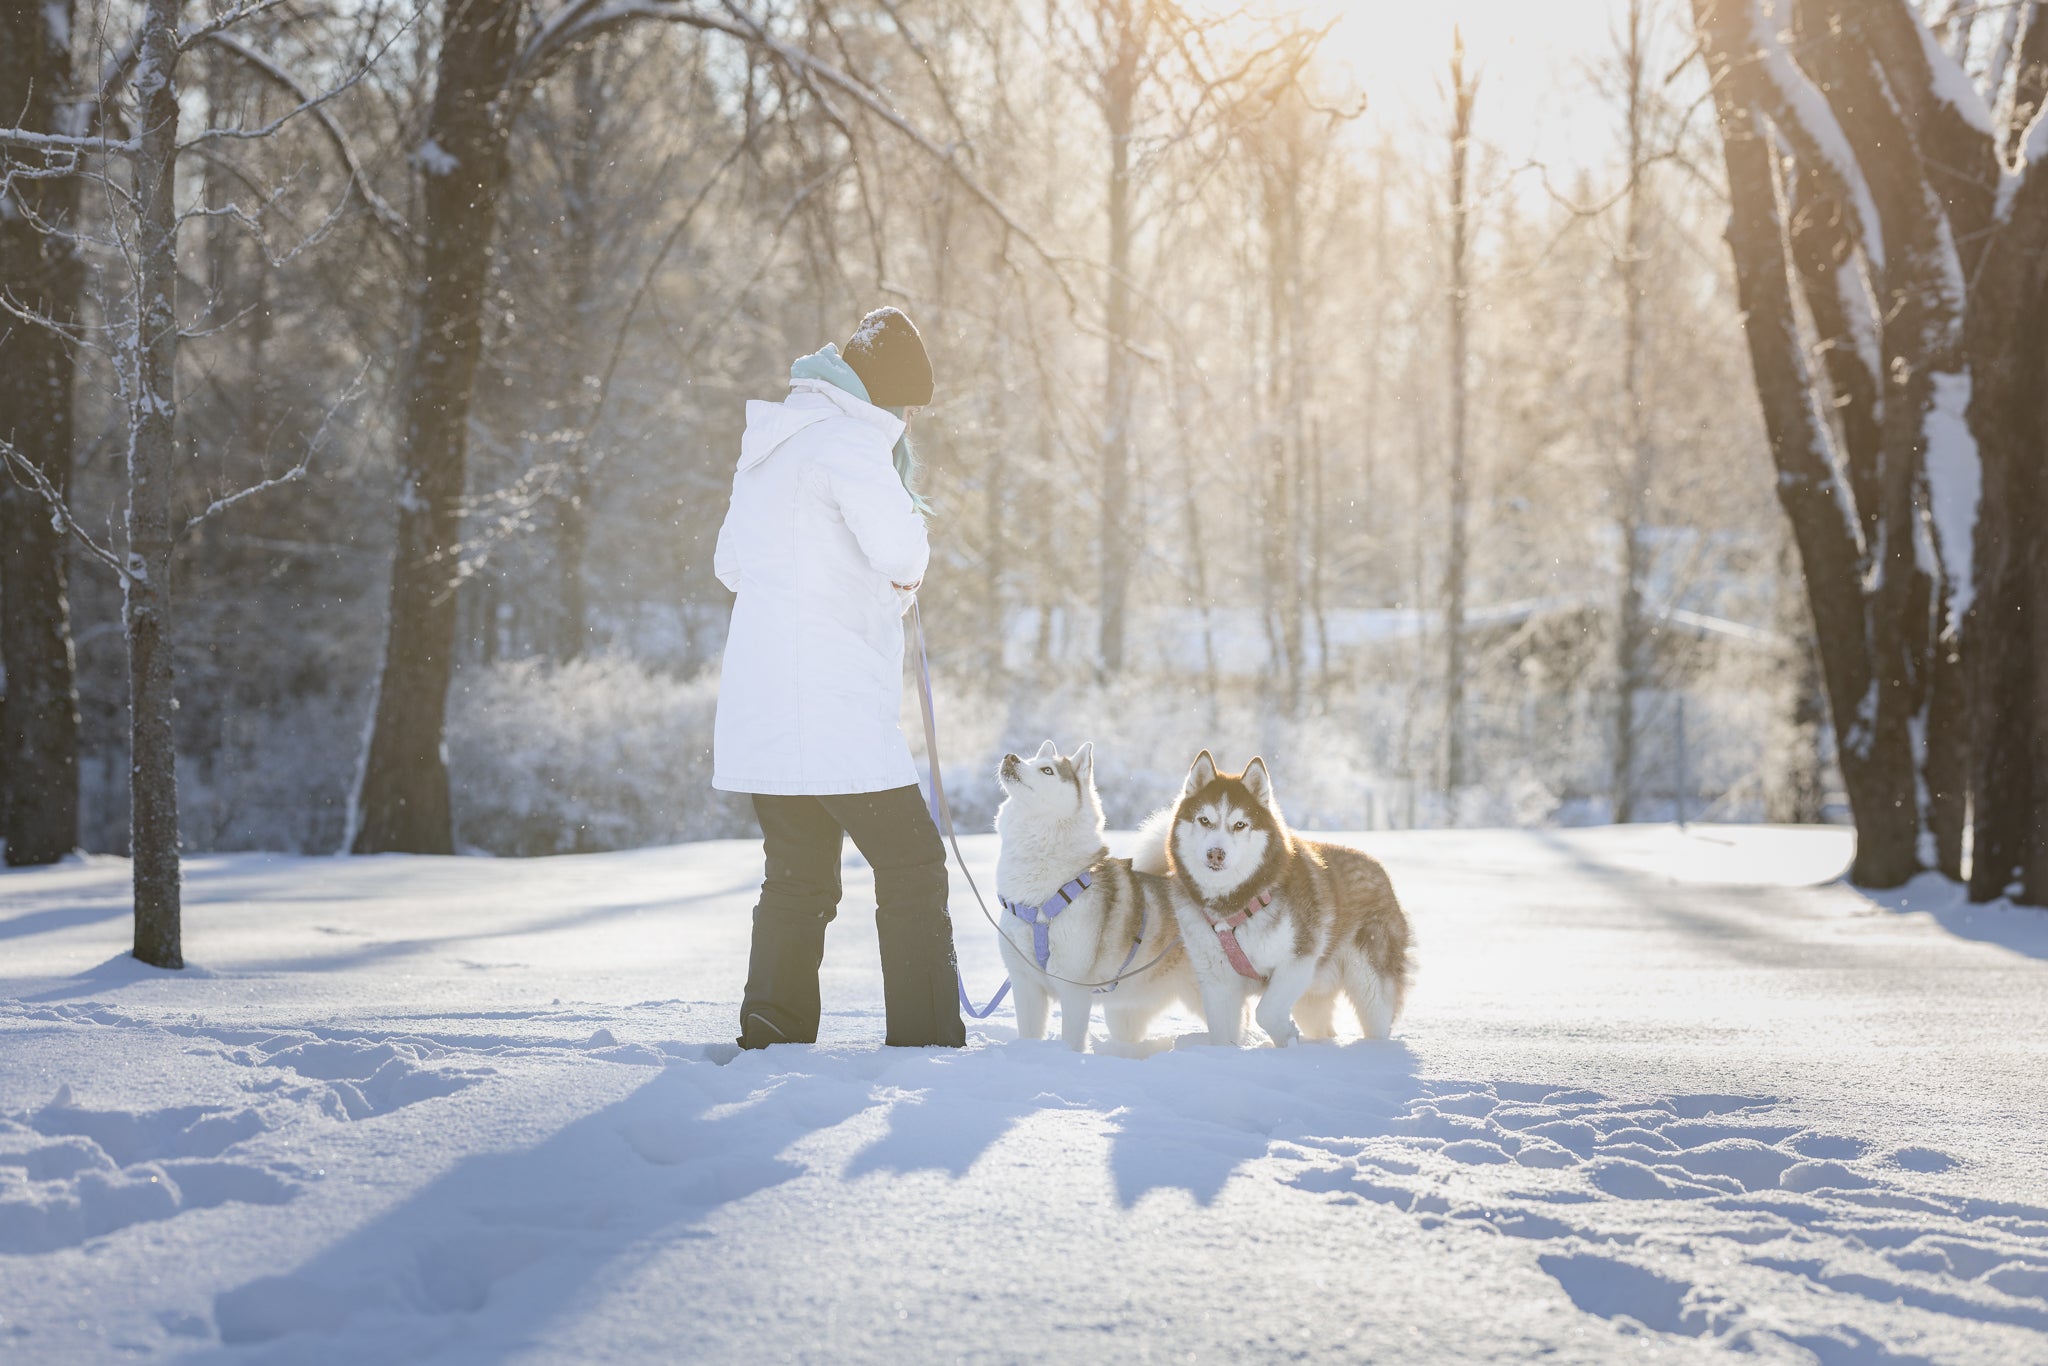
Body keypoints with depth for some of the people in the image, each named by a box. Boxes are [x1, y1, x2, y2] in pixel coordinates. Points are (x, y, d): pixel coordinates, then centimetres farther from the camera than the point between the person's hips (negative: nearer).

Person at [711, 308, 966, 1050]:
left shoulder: (771, 443, 19)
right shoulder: (845, 440, -11)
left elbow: (731, 562, 30)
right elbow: (900, 552, -24)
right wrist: (912, 550, -2)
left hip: (763, 710, 9)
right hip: (829, 704, -9)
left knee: (799, 874, 13)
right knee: (911, 863, -3)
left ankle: (772, 1038, 11)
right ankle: (925, 1037, -4)